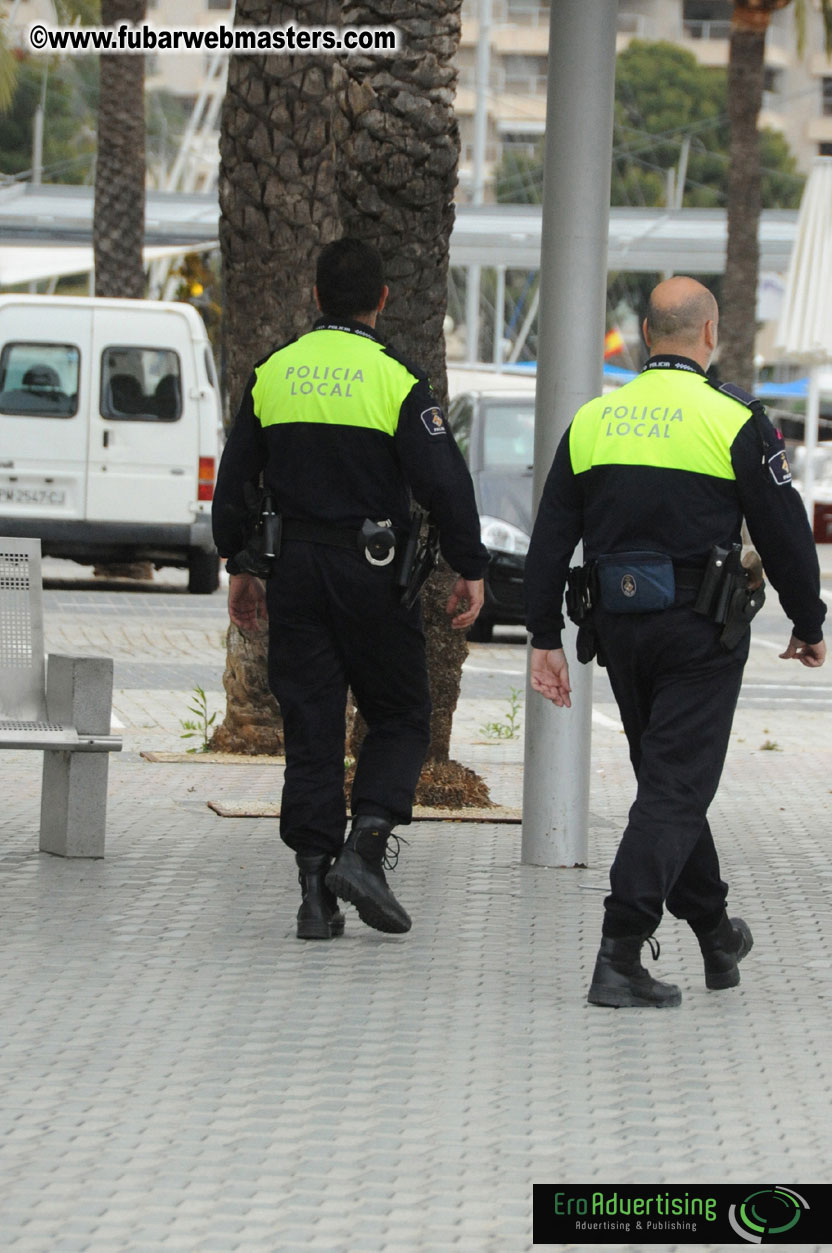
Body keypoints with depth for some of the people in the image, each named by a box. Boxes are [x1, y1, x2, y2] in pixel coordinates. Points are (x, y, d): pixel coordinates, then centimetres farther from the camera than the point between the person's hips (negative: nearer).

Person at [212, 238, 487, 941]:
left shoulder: (272, 374, 5)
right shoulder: (396, 379, -8)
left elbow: (234, 480, 10)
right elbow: (444, 481, -12)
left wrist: (239, 568, 20)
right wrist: (470, 571, -4)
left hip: (294, 573, 4)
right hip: (373, 570, -3)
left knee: (310, 728, 6)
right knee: (400, 718, 10)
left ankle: (316, 892, 3)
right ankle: (364, 850, -9)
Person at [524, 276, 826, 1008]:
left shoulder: (593, 420, 6)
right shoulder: (734, 420, -8)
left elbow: (551, 537, 5)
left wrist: (545, 637, 8)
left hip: (619, 627, 5)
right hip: (700, 630, -5)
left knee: (668, 777, 19)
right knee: (676, 788, -4)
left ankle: (716, 933, 32)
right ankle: (621, 953, -15)